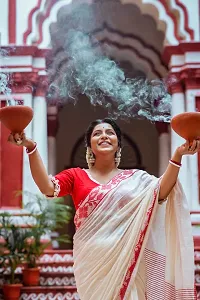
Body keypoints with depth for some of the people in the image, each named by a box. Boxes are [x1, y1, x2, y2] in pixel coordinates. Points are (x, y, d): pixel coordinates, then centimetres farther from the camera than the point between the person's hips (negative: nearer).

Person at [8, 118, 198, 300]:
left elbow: (161, 191, -9)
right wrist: (30, 147, -24)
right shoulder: (76, 176, 6)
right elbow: (47, 187, -11)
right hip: (91, 259, 0)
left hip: (126, 257, 1)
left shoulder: (134, 178, 8)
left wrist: (177, 155, -22)